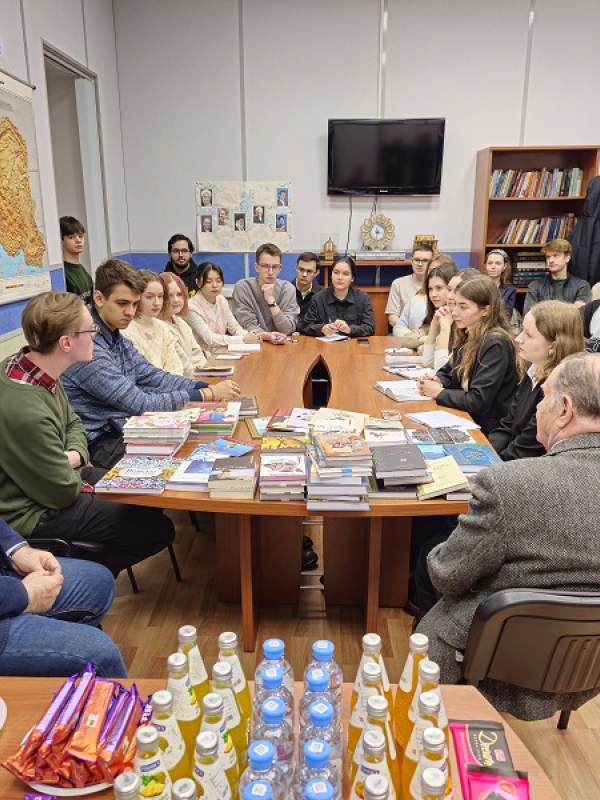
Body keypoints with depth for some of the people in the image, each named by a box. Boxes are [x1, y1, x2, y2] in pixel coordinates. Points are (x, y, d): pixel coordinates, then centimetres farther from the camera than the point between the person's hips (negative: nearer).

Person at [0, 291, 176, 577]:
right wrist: (73, 464, -3)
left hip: (49, 478, 9)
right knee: (158, 529, -7)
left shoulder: (32, 368, -5)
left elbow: (73, 424, 10)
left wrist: (74, 455, -11)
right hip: (36, 511, -9)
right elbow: (64, 493, -24)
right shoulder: (25, 411, -35)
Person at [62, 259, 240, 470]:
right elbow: (140, 404, -24)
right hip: (101, 443, -8)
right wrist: (208, 395, -23)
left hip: (124, 427, 8)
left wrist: (206, 386, -7)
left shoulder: (117, 338, 7)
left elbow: (153, 377, 8)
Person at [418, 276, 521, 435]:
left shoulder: (496, 344, -20)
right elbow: (448, 372, 17)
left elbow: (478, 401, -24)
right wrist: (437, 382, -5)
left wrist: (439, 392, -13)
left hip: (487, 430, -7)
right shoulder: (467, 337, 5)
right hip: (466, 419, 7)